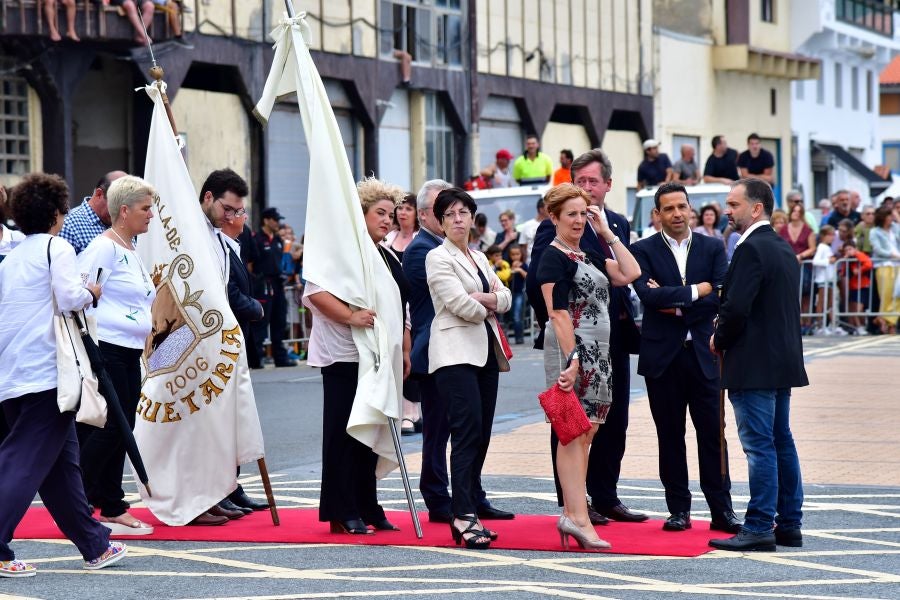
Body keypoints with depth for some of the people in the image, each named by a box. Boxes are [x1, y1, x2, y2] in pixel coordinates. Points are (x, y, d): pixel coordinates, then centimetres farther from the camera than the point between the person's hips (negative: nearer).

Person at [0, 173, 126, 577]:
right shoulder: (57, 247, -4)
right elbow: (68, 298, -17)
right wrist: (90, 293, 4)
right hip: (46, 372, -8)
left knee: (61, 460, 13)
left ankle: (94, 544, 20)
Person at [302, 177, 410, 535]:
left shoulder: (389, 259, 19)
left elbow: (401, 311, 24)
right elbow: (315, 292, -18)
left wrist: (405, 352, 18)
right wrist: (351, 317, -27)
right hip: (346, 358, -8)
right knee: (343, 435, -4)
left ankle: (367, 509, 16)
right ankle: (343, 514, -2)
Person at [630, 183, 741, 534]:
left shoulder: (712, 248, 6)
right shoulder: (643, 250, 1)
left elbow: (721, 297, -6)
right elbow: (648, 295, -16)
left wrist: (676, 306, -10)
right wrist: (695, 291, -13)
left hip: (702, 353, 1)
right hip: (662, 355, -1)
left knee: (712, 433, 1)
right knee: (670, 436, 5)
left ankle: (721, 510, 6)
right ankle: (678, 510, 12)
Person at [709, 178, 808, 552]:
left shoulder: (751, 249, -16)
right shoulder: (784, 249, 14)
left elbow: (736, 307, -23)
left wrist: (719, 341, -4)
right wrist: (726, 334, 15)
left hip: (754, 363, -10)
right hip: (783, 360, 10)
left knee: (760, 446, -7)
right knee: (782, 442, 13)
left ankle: (759, 528, -5)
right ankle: (789, 525, 17)